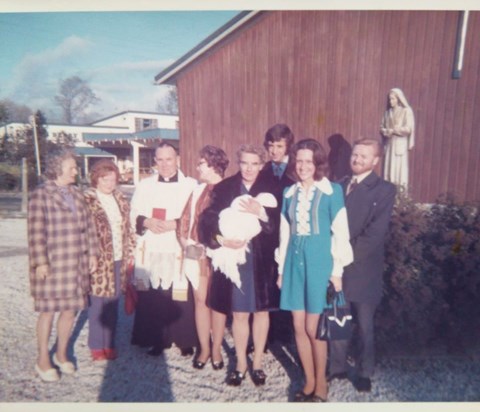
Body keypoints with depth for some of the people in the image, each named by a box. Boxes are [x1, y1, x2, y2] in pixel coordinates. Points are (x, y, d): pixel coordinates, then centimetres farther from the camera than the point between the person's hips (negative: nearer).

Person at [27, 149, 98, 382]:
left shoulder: (76, 194, 11)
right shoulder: (41, 194, -9)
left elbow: (88, 225, 12)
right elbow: (36, 232, -13)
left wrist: (92, 253, 9)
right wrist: (40, 262, -16)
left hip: (76, 263, 6)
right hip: (51, 264, -6)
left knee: (70, 308, 12)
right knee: (48, 310, 5)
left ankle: (61, 354, 31)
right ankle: (43, 360, 24)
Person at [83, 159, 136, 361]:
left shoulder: (120, 199, 11)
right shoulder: (87, 200, -7)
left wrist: (129, 253, 9)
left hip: (118, 259, 5)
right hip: (99, 261, -5)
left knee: (113, 303, 13)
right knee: (98, 303, 4)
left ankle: (109, 343, 26)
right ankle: (96, 346, 22)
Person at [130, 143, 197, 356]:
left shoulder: (191, 185, 2)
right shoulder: (144, 185, 14)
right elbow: (133, 215, 10)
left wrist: (175, 224, -18)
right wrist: (147, 222, -9)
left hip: (179, 252, -3)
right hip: (150, 252, 3)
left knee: (181, 298, 0)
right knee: (151, 298, 5)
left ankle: (185, 341, 18)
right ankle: (157, 339, 23)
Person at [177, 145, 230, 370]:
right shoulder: (197, 190, 10)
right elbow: (185, 219, 10)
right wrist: (185, 242, -3)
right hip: (196, 254, 5)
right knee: (201, 300, 10)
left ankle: (216, 349, 22)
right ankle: (204, 348, 24)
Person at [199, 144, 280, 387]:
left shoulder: (269, 190, 0)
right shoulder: (223, 188, 0)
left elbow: (278, 226, -7)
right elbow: (207, 221, -5)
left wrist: (262, 214, -23)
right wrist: (221, 239, -21)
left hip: (261, 260, 1)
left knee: (261, 311, 12)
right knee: (239, 313, 10)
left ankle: (257, 363, 32)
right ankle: (241, 364, 30)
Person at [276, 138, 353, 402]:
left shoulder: (332, 191, -6)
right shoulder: (289, 193, 7)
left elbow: (340, 233, -6)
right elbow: (285, 233, 10)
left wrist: (337, 270, -7)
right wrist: (281, 268, 10)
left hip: (319, 262, -4)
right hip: (294, 262, 4)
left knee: (313, 328, 4)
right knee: (299, 327, 10)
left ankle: (321, 383, 27)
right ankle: (309, 381, 29)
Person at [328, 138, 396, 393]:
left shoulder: (384, 190, -6)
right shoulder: (341, 185, 10)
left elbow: (376, 232, -15)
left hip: (362, 268, -4)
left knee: (364, 325, 11)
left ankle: (364, 373, 30)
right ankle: (337, 366, 32)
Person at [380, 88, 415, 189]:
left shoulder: (407, 111, -3)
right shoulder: (387, 112, 12)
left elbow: (408, 129, -10)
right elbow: (382, 128, 12)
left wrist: (393, 130, -7)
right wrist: (387, 131, -9)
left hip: (400, 144, -5)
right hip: (389, 144, 5)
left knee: (399, 170, -6)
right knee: (389, 169, 2)